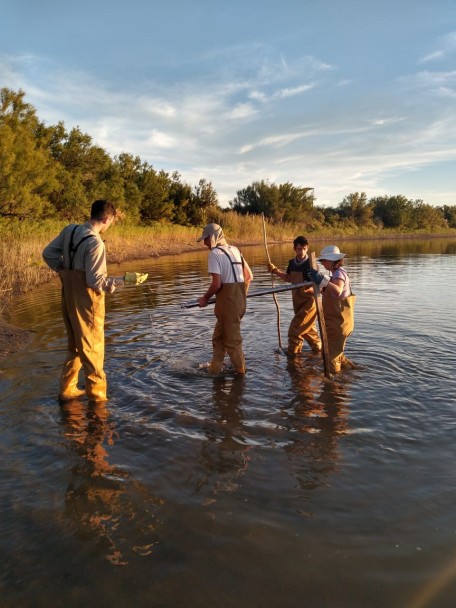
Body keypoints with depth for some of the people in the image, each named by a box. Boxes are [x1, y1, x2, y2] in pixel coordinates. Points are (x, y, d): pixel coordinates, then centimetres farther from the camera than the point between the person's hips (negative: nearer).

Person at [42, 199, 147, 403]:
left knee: (75, 346, 22)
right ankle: (97, 394, 19)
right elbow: (96, 281, -21)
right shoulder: (95, 243, -22)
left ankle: (67, 390, 30)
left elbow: (48, 253, 10)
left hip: (69, 298, 8)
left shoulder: (69, 230, 2)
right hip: (86, 302, -8)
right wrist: (125, 279, -17)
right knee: (92, 348, 7)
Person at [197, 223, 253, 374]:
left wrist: (205, 298, -2)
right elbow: (249, 276, 15)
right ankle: (215, 368, 27)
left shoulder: (214, 253, -11)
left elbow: (216, 284, -18)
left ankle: (241, 371, 14)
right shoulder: (235, 250, 14)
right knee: (218, 336, 19)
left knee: (232, 339, 4)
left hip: (227, 300, -8)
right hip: (239, 299, 9)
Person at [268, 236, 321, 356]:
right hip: (297, 300, 7)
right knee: (307, 327, 21)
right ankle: (318, 348, 39)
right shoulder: (292, 263, 2)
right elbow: (288, 278, 17)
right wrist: (275, 270, 7)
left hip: (309, 300, -7)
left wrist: (308, 287, -38)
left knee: (295, 328, -7)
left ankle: (292, 352, 8)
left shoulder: (311, 264, -18)